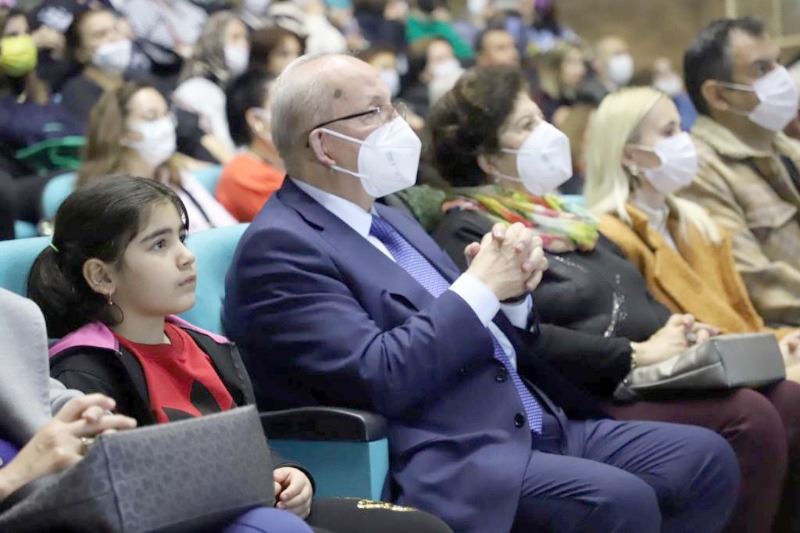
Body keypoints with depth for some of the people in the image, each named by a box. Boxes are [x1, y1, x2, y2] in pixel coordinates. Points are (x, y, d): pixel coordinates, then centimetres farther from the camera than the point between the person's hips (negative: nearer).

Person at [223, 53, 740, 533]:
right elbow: (378, 379, -20)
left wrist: (513, 290, -1)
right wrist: (481, 287, -13)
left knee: (705, 458, -2)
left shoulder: (390, 220, 19)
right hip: (444, 466, -9)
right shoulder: (278, 248, -9)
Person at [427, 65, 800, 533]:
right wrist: (636, 354, -17)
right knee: (751, 420, -26)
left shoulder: (557, 212, 23)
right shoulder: (466, 234, -5)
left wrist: (680, 328, 4)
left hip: (658, 376, 9)